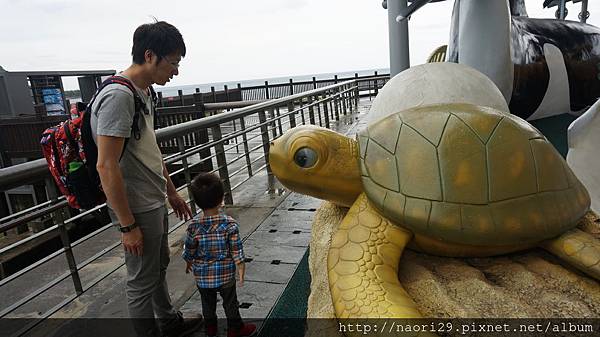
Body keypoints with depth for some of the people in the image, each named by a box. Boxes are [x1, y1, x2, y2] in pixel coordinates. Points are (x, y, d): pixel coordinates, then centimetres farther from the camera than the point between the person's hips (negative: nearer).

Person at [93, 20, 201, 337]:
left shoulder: (145, 91, 8)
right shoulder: (118, 96, -22)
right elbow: (107, 166, -24)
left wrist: (172, 192, 18)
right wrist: (127, 225, -20)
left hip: (155, 202, 10)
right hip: (137, 209, -10)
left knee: (159, 266, 24)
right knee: (142, 281, 8)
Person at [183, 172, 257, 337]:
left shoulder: (193, 225, -16)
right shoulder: (230, 223, -20)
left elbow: (189, 250, -3)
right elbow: (236, 250, -15)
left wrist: (189, 263, 17)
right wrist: (241, 269, -3)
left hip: (202, 275, 2)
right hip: (225, 274, -2)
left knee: (208, 302, 23)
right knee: (230, 302, 17)